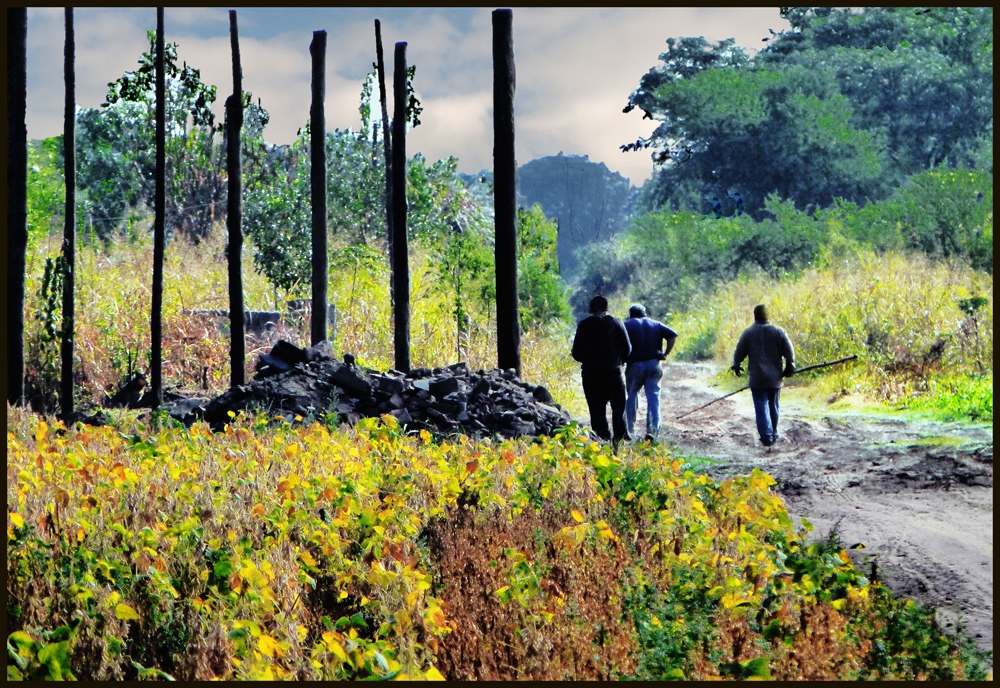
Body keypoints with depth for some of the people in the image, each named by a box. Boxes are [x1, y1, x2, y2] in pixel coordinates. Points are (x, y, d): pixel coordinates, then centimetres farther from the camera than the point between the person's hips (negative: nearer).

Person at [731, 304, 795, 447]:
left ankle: (766, 436, -13)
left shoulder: (748, 333, -4)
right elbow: (789, 351, -1)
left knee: (761, 407, -2)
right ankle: (773, 434, 24)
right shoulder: (778, 332, 0)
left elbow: (739, 352, 3)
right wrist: (789, 368, 11)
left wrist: (736, 366, 21)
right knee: (773, 407, 15)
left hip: (757, 378, -2)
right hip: (775, 378, 2)